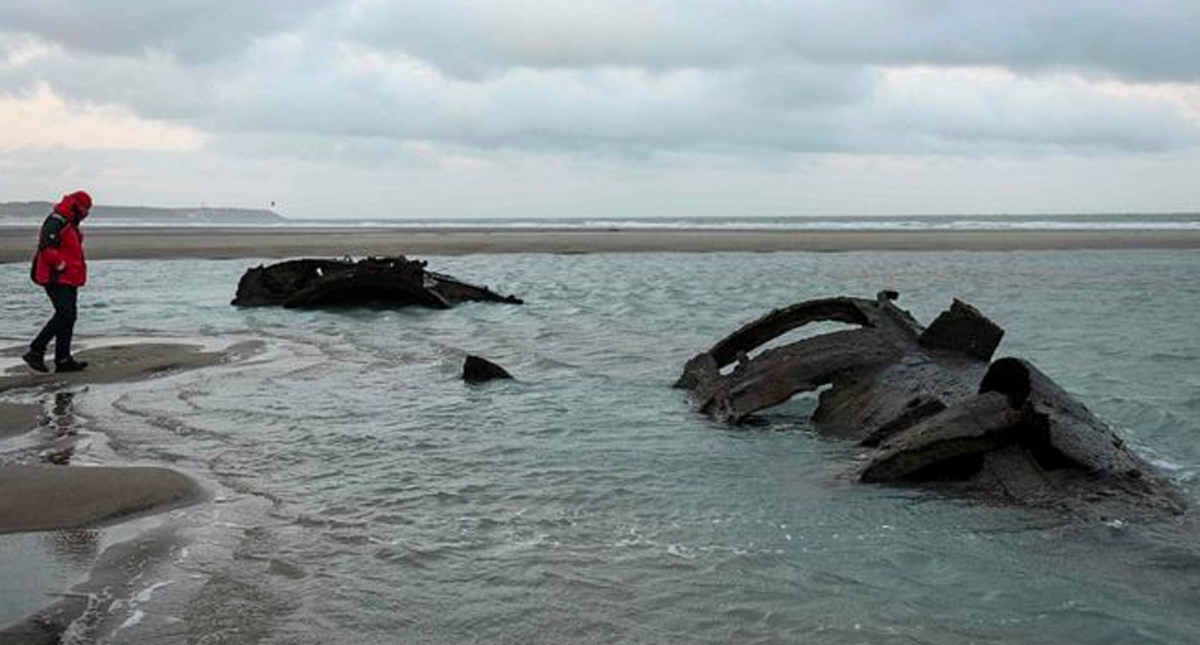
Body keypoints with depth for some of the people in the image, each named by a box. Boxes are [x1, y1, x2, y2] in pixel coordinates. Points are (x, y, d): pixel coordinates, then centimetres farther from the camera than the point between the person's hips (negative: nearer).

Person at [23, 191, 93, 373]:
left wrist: (77, 272, 18)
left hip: (69, 280, 11)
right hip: (57, 280, -11)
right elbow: (46, 248, -24)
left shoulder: (70, 225, 20)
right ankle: (35, 351, -9)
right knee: (64, 315, -15)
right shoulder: (55, 223, -14)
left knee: (69, 318, 8)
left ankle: (63, 359, 11)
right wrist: (60, 265, -20)